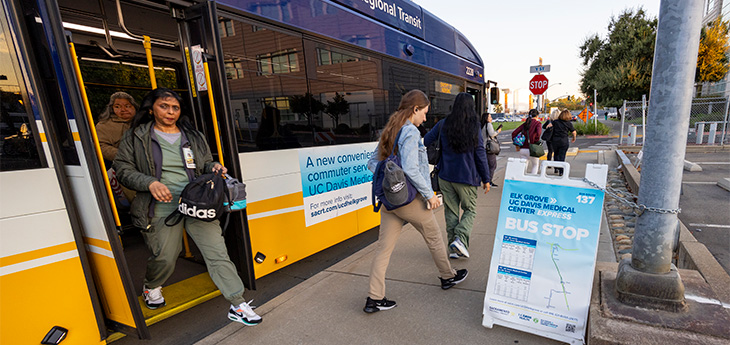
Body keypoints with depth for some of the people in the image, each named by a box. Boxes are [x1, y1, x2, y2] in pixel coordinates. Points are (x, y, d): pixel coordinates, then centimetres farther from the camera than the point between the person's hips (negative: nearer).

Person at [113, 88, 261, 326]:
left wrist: (213, 168, -1)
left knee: (217, 251, -6)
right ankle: (151, 286, 46)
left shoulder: (194, 136, 16)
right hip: (162, 206, -1)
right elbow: (123, 168, 4)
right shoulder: (136, 137, 7)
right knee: (165, 258, 7)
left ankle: (238, 305, 0)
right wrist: (150, 183, -13)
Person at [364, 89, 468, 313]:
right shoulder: (411, 131, -15)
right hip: (410, 199, -7)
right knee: (434, 238, 17)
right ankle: (448, 277, 40)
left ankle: (374, 298, 15)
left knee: (384, 248, 8)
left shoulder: (389, 131, 11)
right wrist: (430, 194, -16)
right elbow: (411, 170, -25)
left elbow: (372, 164, 12)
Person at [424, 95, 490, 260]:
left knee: (451, 212, 12)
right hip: (467, 177, -2)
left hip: (445, 176, 3)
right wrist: (486, 178, 2)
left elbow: (427, 140, 1)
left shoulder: (443, 124, -3)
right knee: (470, 210, 15)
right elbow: (480, 154, -5)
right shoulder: (474, 127, -8)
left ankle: (453, 248, 17)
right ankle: (460, 239, -5)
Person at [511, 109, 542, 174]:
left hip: (522, 149, 4)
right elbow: (538, 132, -23)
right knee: (535, 165, 18)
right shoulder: (537, 123, -3)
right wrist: (536, 142, -10)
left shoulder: (525, 123, 10)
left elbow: (514, 133, 3)